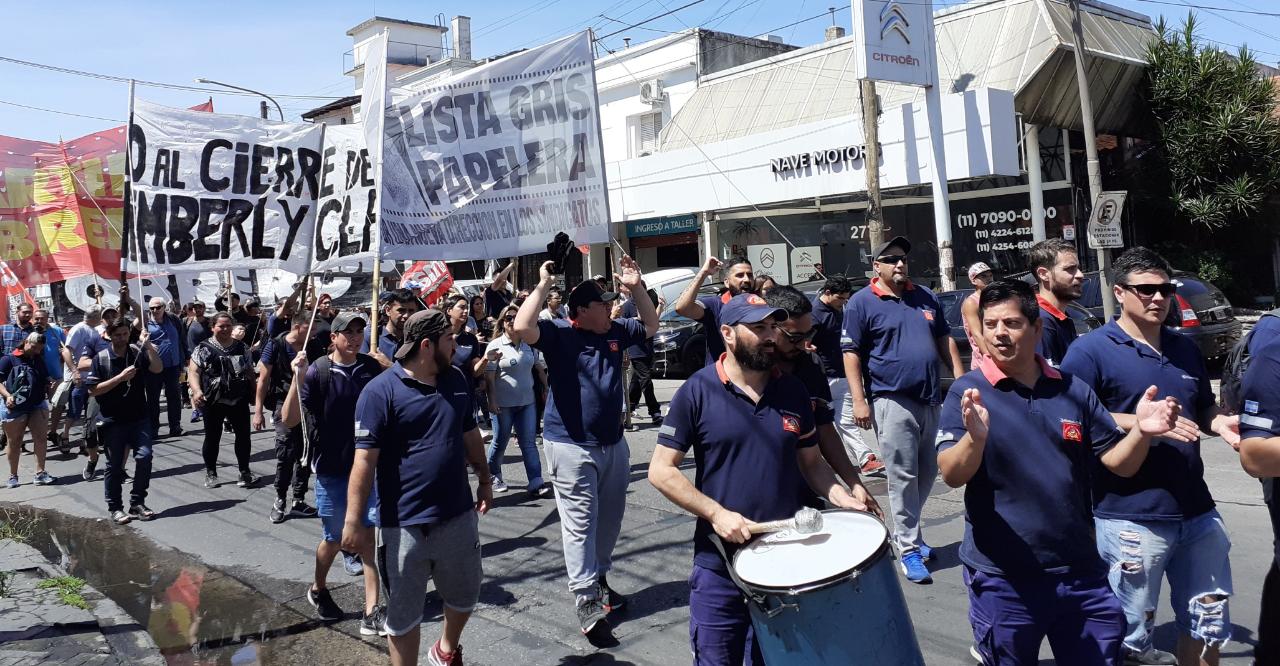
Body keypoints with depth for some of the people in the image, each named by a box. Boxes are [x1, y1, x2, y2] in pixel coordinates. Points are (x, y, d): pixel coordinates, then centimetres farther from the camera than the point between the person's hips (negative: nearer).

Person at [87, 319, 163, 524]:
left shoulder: (138, 353, 3)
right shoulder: (100, 359, -3)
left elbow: (158, 369, -10)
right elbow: (93, 390, -8)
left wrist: (148, 345, -20)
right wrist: (121, 377, -17)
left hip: (138, 418, 2)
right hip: (112, 421, -2)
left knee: (144, 456, -11)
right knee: (114, 465, 7)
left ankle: (137, 503, 4)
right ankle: (115, 508, 20)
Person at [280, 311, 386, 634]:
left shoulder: (372, 368, -1)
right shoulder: (317, 372, -12)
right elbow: (289, 420, -19)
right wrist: (297, 378, -31)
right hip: (332, 470, -2)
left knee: (369, 536, 0)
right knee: (334, 539, 12)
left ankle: (371, 613, 5)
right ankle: (318, 590, 40)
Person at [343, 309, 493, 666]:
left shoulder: (456, 380, 4)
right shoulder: (380, 391, -15)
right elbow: (365, 459, -17)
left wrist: (485, 479, 19)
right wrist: (354, 520, -18)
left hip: (458, 514, 6)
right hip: (404, 522, -6)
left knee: (464, 596, 22)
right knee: (404, 613, 9)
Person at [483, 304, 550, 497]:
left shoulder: (529, 344, 5)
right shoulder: (495, 346, -8)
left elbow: (540, 368, 15)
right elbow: (489, 377, -10)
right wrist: (492, 401, -16)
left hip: (526, 401, 3)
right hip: (503, 403, -3)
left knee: (529, 443, 1)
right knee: (500, 442, 10)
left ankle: (536, 483, -1)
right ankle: (493, 476, 31)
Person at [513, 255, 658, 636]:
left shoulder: (616, 331, 7)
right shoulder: (559, 334, -11)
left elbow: (651, 326, 20)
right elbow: (522, 327, -27)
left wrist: (635, 288, 6)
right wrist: (544, 285, -21)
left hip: (613, 442, 7)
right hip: (570, 445, -7)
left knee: (610, 517, 17)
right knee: (580, 521, -6)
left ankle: (599, 578, 34)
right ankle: (586, 597, -1)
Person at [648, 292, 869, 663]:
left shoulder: (792, 391, 4)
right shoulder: (698, 392, -8)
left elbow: (810, 461, 14)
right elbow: (661, 470, -8)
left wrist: (837, 494, -5)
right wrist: (716, 513, -17)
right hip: (719, 567, -3)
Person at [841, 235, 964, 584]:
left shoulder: (925, 297, 12)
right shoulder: (862, 303, -5)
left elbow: (944, 340, 18)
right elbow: (851, 353, -8)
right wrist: (859, 400, -14)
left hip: (931, 399, 6)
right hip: (893, 401, -6)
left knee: (927, 473, 13)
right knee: (903, 476, -5)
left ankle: (906, 531, 30)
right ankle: (909, 549, 3)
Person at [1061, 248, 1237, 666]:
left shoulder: (1185, 348, 14)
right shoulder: (1091, 351, -9)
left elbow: (1204, 408, 24)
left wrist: (1222, 424, 1)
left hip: (1196, 512, 7)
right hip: (1132, 518, -7)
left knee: (1209, 622, 18)